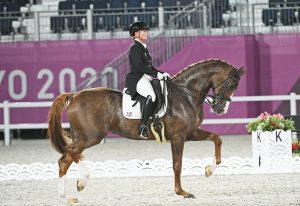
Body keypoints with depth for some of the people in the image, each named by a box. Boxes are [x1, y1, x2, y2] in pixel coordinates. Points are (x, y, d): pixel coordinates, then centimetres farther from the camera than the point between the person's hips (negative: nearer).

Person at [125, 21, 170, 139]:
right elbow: (139, 66, -19)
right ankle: (142, 127, -40)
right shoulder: (135, 48, -6)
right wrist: (156, 74, -19)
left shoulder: (144, 48, 23)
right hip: (136, 79, -11)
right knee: (151, 96, -35)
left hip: (146, 78, 11)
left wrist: (162, 74, 13)